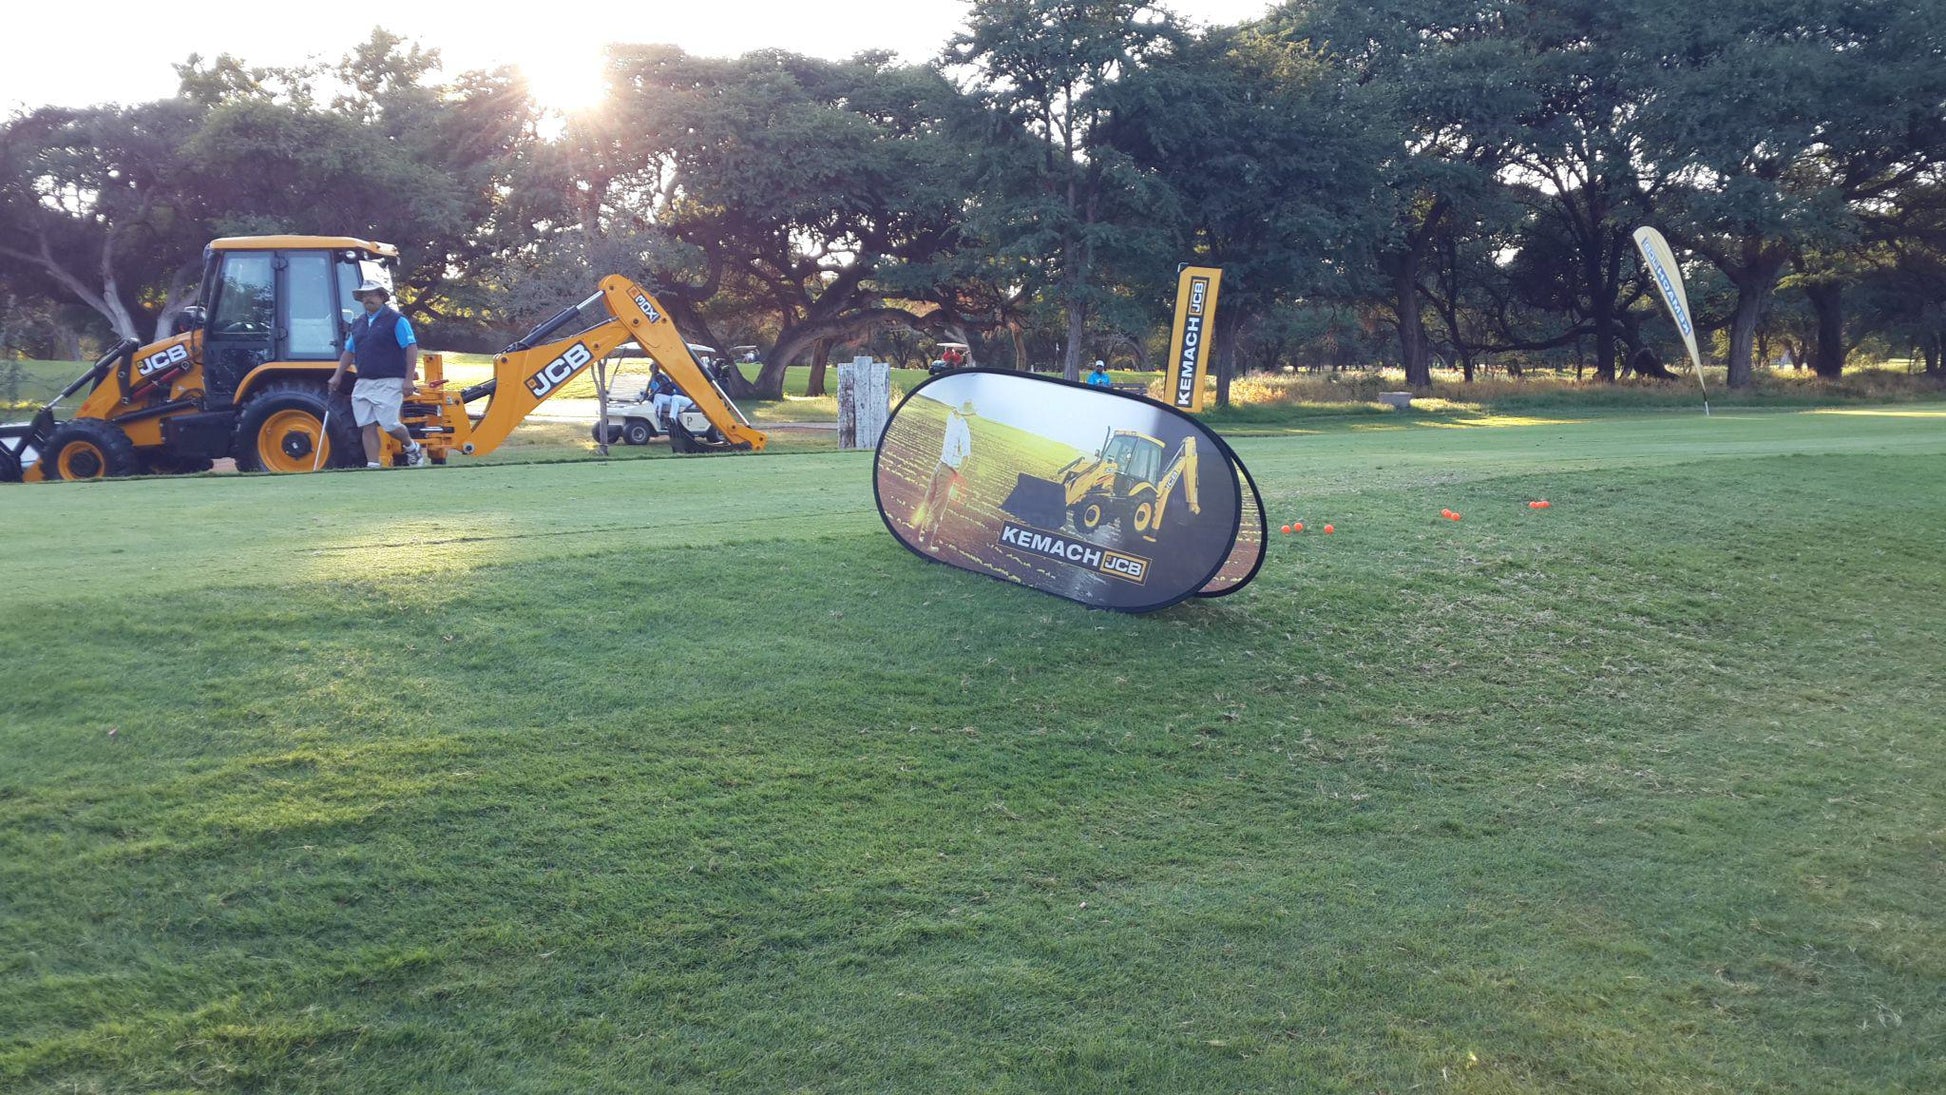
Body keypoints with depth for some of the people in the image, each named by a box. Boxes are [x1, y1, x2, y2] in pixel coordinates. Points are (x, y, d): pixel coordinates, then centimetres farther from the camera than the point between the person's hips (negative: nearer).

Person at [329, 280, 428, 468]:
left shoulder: (396, 320, -4)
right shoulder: (358, 324, 17)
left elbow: (412, 348, -10)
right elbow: (349, 352, 23)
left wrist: (409, 379, -16)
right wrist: (337, 376, 13)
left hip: (388, 383, -6)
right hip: (363, 384, 6)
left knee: (389, 424, -8)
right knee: (367, 426, 0)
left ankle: (412, 447, 19)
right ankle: (373, 465, 2)